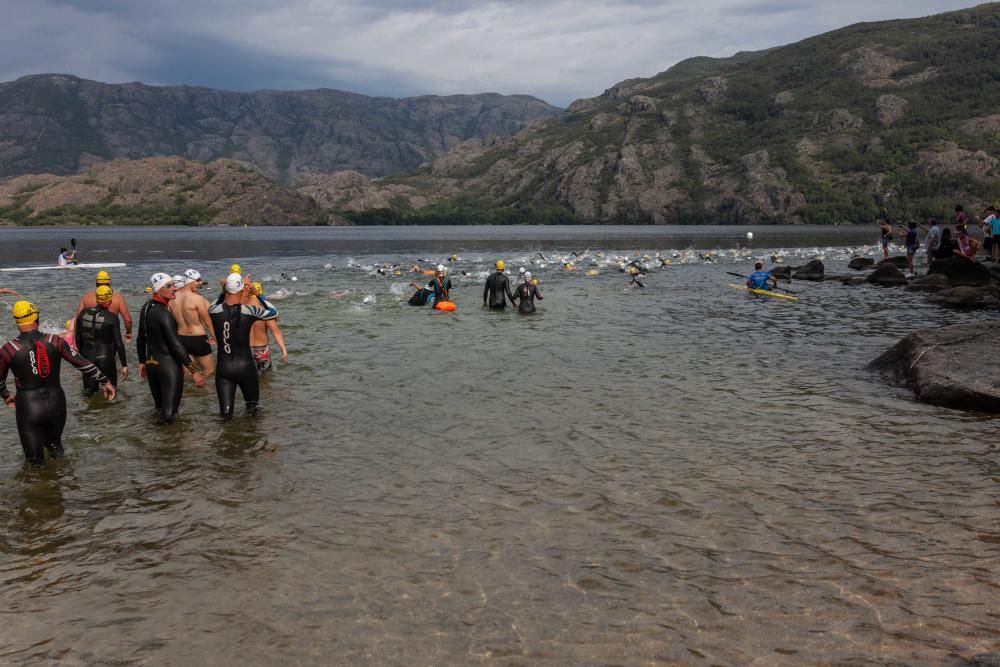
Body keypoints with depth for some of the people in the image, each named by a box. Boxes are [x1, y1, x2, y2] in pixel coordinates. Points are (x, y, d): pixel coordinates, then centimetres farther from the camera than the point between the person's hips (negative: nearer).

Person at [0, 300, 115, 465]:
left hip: (28, 406, -2)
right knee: (54, 444, 27)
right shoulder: (54, 341, -5)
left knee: (35, 459, 8)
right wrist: (104, 381, 8)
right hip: (55, 402, 2)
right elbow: (82, 364, -3)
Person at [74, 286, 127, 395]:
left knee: (89, 393, 16)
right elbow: (119, 343, -15)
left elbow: (78, 338, 6)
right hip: (106, 360, -4)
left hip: (87, 358, 4)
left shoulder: (83, 313, -2)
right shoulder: (112, 318, -14)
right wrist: (124, 365, -8)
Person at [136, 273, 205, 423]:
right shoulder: (163, 313, -19)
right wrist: (194, 371, -22)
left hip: (151, 363, 8)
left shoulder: (146, 307, 6)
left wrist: (142, 362, 24)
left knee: (160, 406, 20)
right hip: (169, 365, -8)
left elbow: (140, 338, 14)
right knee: (169, 414, -4)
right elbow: (176, 345, -23)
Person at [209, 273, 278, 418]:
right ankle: (251, 407, 2)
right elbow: (274, 313, 6)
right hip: (245, 365, -1)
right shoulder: (249, 311, -12)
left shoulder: (214, 311, -6)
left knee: (226, 415, 9)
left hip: (223, 367, 1)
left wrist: (223, 293, 16)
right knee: (252, 406, 21)